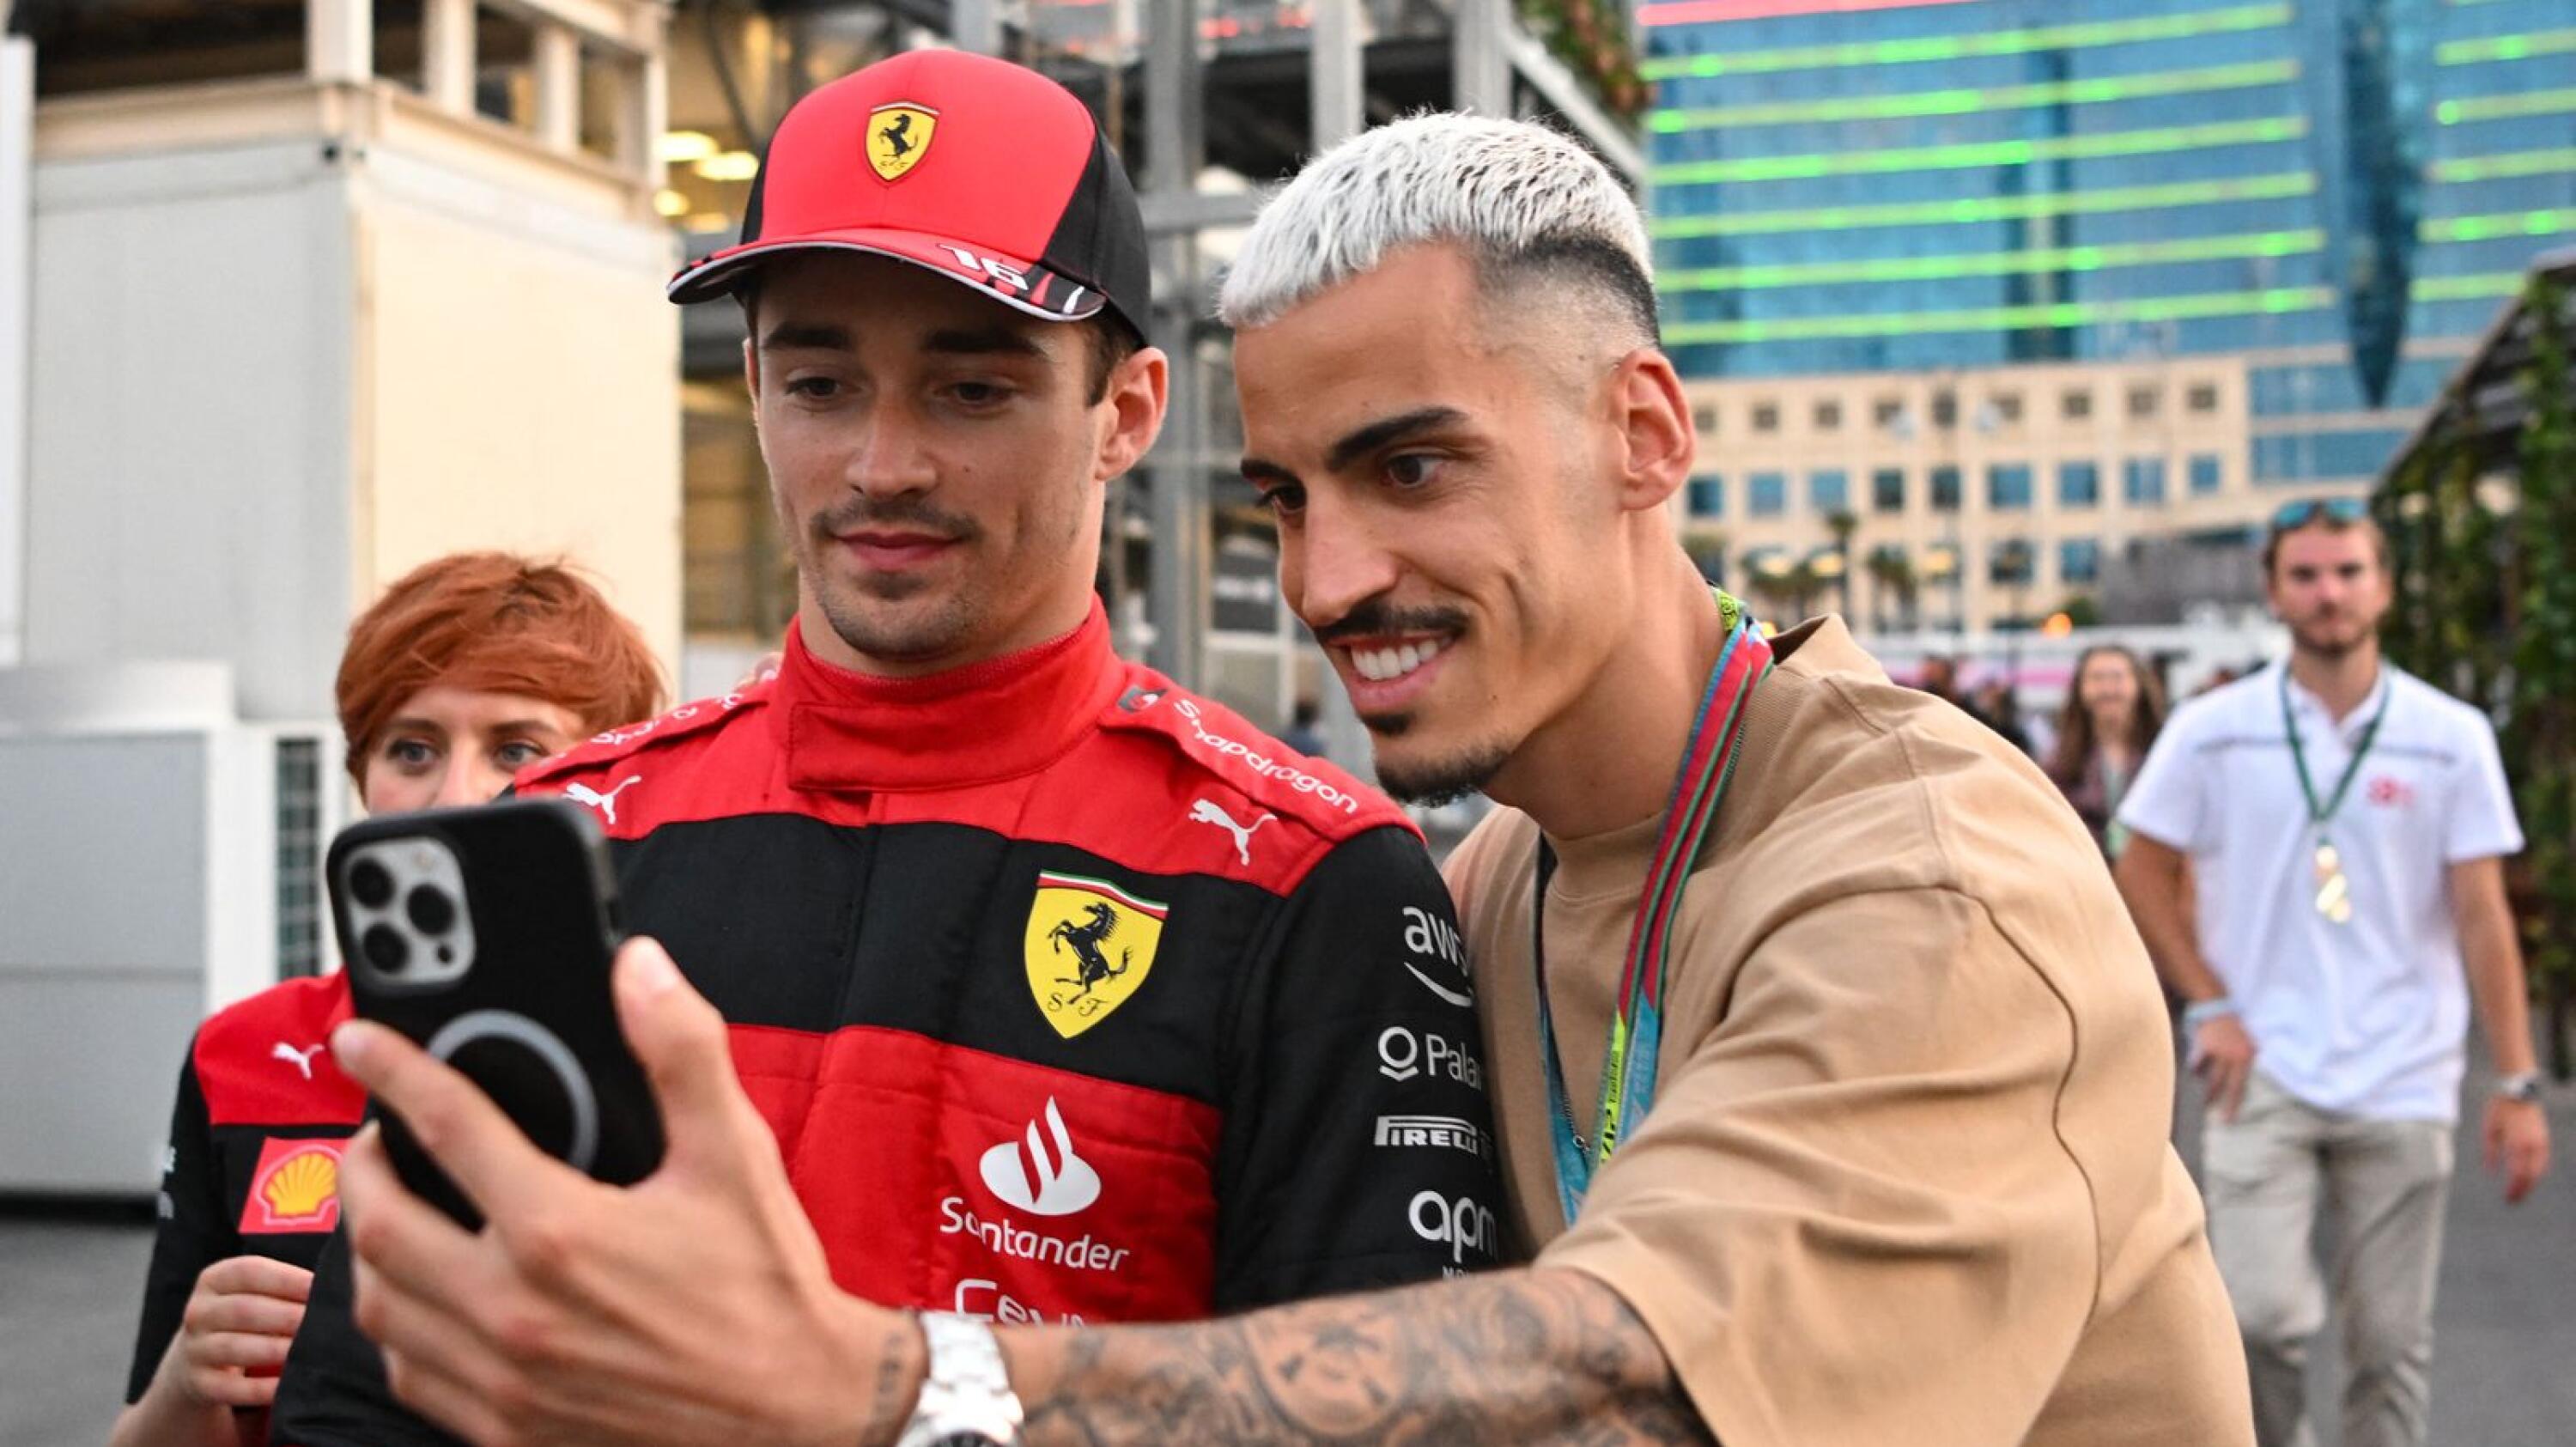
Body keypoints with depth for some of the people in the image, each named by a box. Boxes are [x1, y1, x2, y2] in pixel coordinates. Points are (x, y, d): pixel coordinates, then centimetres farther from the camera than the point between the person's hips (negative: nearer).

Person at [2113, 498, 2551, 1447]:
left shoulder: (2452, 738, 1)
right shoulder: (2212, 730, 0)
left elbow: (2483, 917, 2)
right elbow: (2142, 872, 9)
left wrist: (2517, 1083, -2)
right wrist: (2209, 1006, -1)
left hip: (2404, 1084, 1)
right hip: (2263, 1071, -1)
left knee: (2392, 1344, 5)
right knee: (2263, 1314, -13)